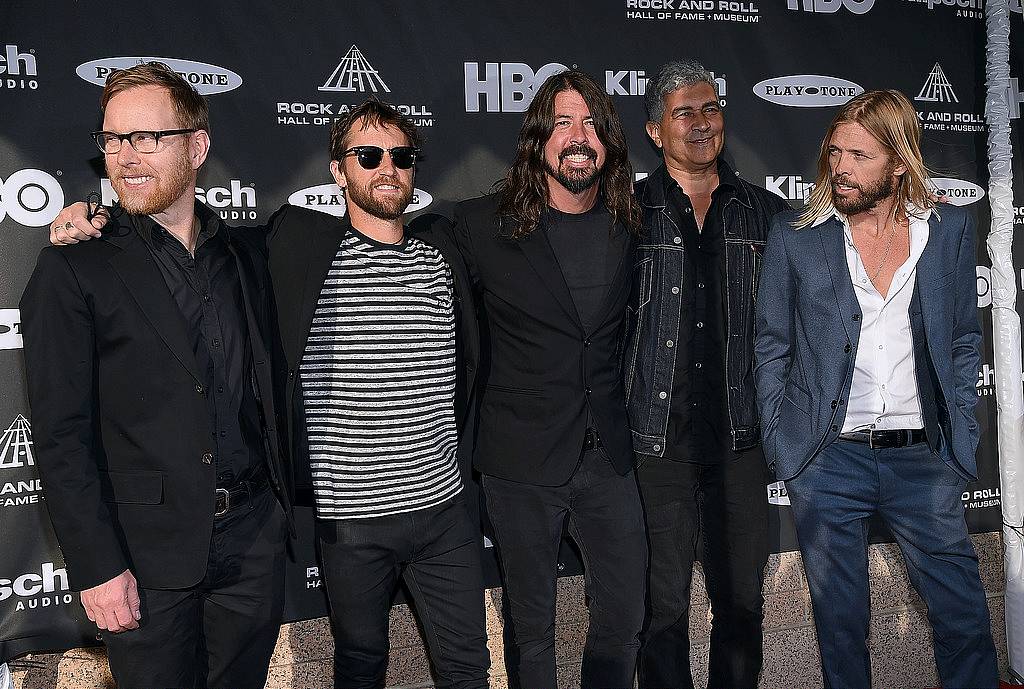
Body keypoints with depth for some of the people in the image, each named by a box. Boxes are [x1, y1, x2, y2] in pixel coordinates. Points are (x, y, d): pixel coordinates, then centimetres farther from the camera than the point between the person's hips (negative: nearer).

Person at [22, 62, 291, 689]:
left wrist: (279, 511, 11)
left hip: (254, 540, 4)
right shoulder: (73, 269, -6)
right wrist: (97, 566, -12)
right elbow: (61, 434, -9)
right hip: (147, 553, -3)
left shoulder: (245, 256, 7)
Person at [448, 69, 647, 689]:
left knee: (627, 612, 13)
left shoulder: (628, 226, 3)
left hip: (608, 453, 3)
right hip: (523, 457, -3)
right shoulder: (481, 225, -8)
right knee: (532, 623, 12)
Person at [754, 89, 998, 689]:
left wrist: (962, 440, 4)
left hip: (924, 459, 1)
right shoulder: (795, 236, -1)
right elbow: (771, 348, 4)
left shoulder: (951, 228, 3)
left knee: (965, 615, 9)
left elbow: (964, 342, 10)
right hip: (828, 461, -1)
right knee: (841, 620, 12)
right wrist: (783, 449, -1)